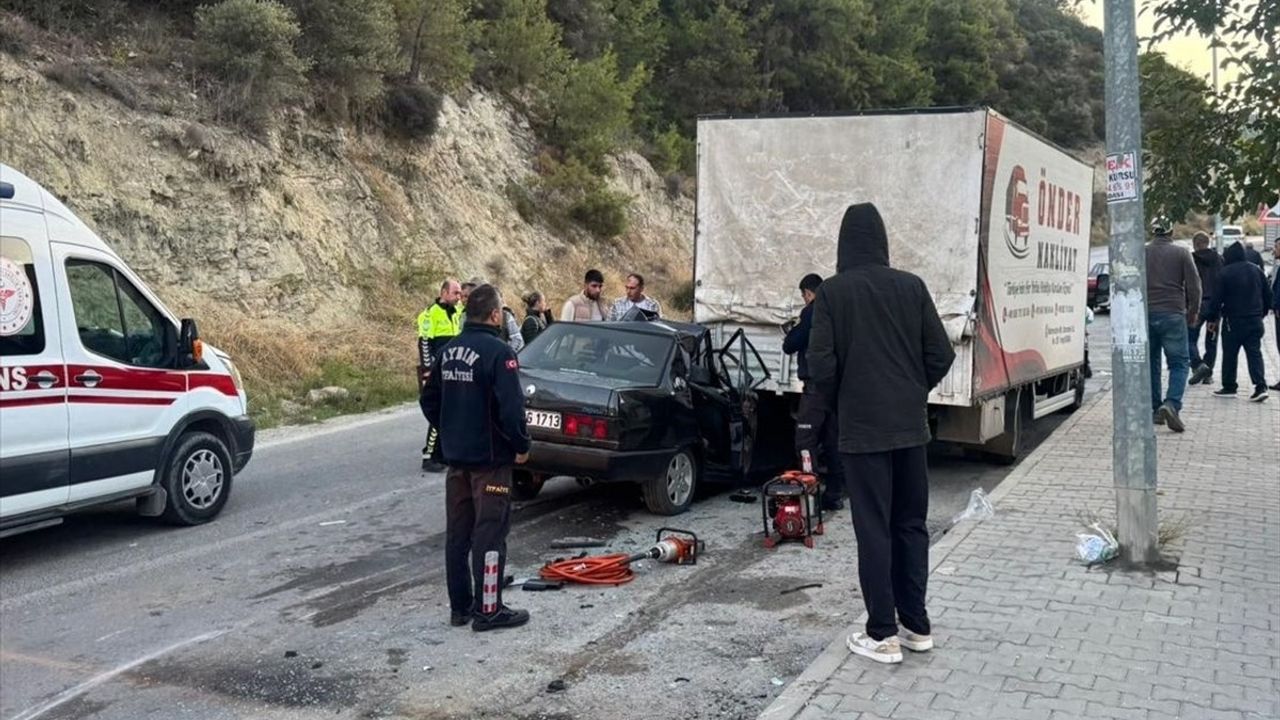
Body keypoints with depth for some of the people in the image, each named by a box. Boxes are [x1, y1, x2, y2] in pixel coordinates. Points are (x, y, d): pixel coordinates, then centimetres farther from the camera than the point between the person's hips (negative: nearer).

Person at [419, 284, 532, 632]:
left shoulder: (449, 351, 7)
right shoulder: (498, 351, -17)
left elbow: (429, 401, 14)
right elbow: (511, 407, -23)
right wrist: (521, 445, -9)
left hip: (456, 457, 8)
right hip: (490, 458, -7)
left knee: (457, 534, 13)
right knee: (490, 534, 1)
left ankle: (460, 607, 22)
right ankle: (488, 611, 7)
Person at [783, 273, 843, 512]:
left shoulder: (813, 311, -9)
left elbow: (790, 346, -9)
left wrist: (791, 333, 14)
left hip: (816, 386, -7)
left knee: (806, 441, -7)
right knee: (833, 441, 10)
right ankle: (833, 494, 14)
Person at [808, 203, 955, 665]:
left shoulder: (832, 292, -8)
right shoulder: (911, 286, 1)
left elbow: (821, 366, -11)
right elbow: (941, 355, 1)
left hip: (862, 428, -4)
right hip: (911, 425, 4)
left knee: (873, 529, 2)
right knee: (911, 524, 14)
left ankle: (882, 635, 6)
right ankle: (916, 626, 21)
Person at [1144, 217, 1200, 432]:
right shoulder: (1181, 253, 2)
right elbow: (1193, 285, 1)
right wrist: (1193, 313, 13)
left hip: (1145, 314, 2)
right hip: (1172, 314, -2)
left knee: (1150, 363, 10)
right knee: (1179, 363, 0)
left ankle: (1155, 410, 10)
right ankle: (1172, 404, -20)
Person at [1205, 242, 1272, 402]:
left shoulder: (1226, 272, -11)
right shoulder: (1256, 270, 7)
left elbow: (1217, 298, -12)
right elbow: (1268, 295, 13)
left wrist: (1213, 318, -1)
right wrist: (1262, 312, 24)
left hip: (1233, 320, -5)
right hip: (1255, 321, 5)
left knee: (1230, 354, 6)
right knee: (1254, 353, 5)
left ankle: (1229, 387, 12)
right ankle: (1260, 386, -6)